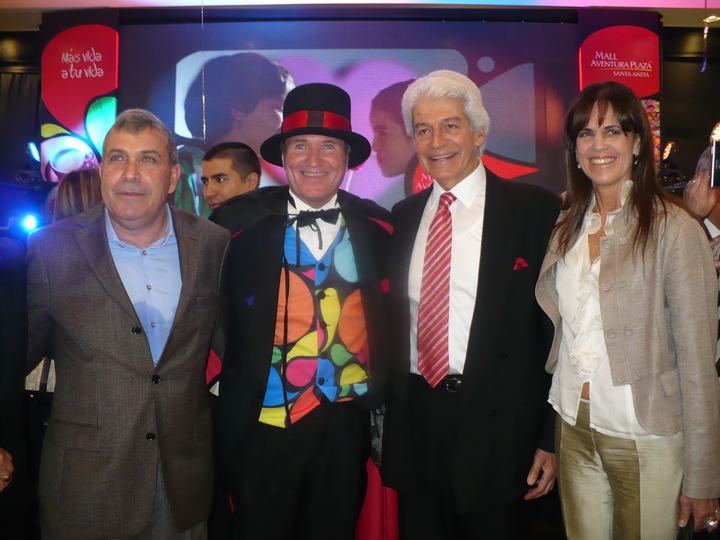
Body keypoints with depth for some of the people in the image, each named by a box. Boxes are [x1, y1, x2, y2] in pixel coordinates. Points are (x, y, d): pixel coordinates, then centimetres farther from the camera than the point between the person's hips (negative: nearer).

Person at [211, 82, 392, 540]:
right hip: (263, 424, -2)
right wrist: (219, 385, 0)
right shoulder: (240, 222, -7)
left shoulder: (376, 225, -1)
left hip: (347, 425, 2)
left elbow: (388, 313, 9)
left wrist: (379, 390, 6)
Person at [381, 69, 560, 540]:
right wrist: (389, 414, 7)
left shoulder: (536, 210, -6)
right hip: (415, 423, 4)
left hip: (499, 426, -4)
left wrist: (552, 438, -8)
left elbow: (559, 327, -6)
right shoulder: (403, 216, 8)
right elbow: (395, 320, 11)